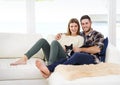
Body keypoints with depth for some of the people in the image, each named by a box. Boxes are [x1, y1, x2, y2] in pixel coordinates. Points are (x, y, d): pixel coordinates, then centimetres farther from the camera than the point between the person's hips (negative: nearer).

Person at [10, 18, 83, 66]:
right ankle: (24, 58, -31)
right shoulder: (63, 36, 29)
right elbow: (57, 47, 19)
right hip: (54, 58, 5)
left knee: (54, 42, -31)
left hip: (65, 58, -5)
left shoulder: (80, 38, 17)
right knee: (43, 40, -18)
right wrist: (57, 38, 2)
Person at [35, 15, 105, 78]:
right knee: (65, 59, -29)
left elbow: (97, 49, -6)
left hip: (93, 59, -5)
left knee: (77, 55, -38)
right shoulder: (80, 35, 25)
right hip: (80, 58, 5)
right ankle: (48, 69, -56)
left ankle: (50, 69, -54)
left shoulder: (98, 35, 10)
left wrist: (81, 49, -6)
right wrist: (60, 34, 14)